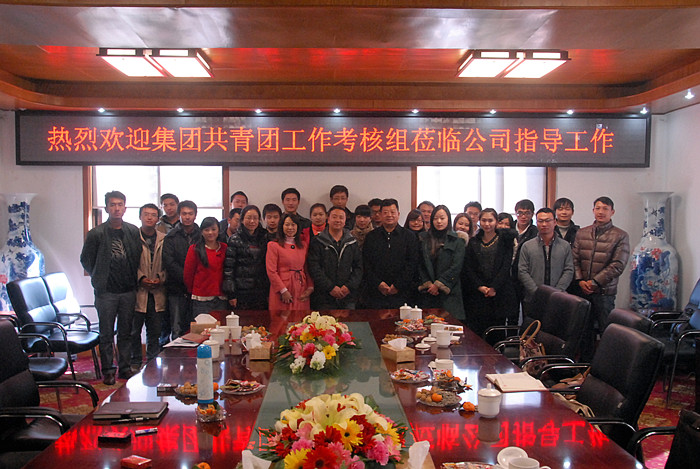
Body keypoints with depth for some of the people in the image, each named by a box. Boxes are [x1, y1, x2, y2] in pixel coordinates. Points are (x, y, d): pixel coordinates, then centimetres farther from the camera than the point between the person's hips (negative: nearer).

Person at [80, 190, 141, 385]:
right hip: (106, 291, -2)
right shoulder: (96, 234, -4)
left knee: (126, 332, 11)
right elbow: (86, 260, 5)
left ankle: (125, 367, 21)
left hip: (128, 291, 2)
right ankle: (108, 371, 15)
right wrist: (100, 278, 6)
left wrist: (133, 278, 6)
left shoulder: (133, 232, 4)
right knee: (106, 334, 5)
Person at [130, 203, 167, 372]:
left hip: (157, 292, 3)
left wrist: (160, 278, -4)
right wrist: (141, 278, -12)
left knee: (155, 331, 9)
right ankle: (135, 363, 19)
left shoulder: (163, 239, 7)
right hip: (137, 291, -2)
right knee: (134, 330, 5)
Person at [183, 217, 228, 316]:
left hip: (221, 299, 3)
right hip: (202, 300, -3)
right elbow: (187, 274, 2)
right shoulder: (194, 249, -2)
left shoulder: (225, 248, 8)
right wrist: (192, 291, 10)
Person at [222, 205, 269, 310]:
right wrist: (231, 294, -11)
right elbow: (228, 267, -6)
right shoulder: (235, 239, -2)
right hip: (241, 291, -3)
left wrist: (269, 290, 9)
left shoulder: (264, 238, 10)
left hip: (261, 291, 3)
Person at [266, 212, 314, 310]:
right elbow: (271, 271, -7)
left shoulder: (304, 245, 13)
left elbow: (307, 269, 14)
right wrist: (283, 291, -12)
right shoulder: (273, 245, -1)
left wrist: (310, 287, 0)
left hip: (301, 293, 4)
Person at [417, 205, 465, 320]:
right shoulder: (424, 238, 11)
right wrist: (427, 284, -5)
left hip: (449, 292, -2)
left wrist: (438, 285, -9)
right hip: (428, 293, 2)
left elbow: (456, 267, -5)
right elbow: (420, 264, 7)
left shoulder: (457, 241, 3)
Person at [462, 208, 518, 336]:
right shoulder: (473, 242, 11)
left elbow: (506, 266, -2)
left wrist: (494, 287, -11)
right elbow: (468, 267, 5)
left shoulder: (505, 240, 5)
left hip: (499, 291, -1)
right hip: (477, 293, 1)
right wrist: (480, 286, -8)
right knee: (477, 333, -3)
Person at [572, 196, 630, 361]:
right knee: (585, 329, 11)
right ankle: (585, 362, 23)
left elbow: (617, 265, -9)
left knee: (606, 330, 0)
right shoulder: (582, 233, 10)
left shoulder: (621, 236, -2)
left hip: (605, 291, -3)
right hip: (583, 290, 3)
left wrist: (594, 282, -13)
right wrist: (580, 280, -7)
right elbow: (575, 259, 7)